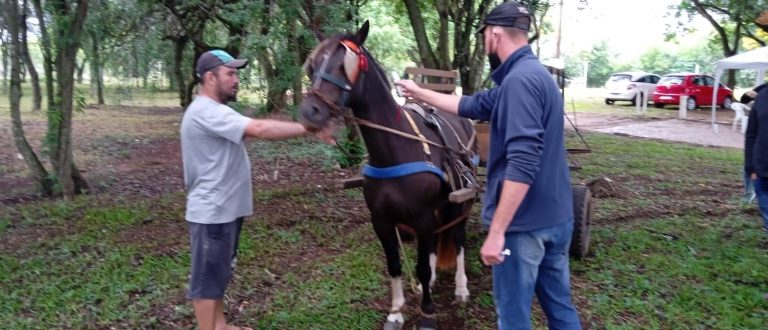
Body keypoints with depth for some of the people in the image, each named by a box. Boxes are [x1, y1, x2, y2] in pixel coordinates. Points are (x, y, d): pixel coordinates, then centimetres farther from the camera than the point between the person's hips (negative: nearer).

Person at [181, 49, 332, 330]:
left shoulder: (213, 112, 15)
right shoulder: (207, 112, -22)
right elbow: (260, 129, -31)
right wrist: (309, 128, -30)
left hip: (224, 209, 11)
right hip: (212, 212, -11)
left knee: (219, 273, 21)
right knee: (207, 277, 2)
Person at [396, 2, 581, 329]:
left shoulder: (519, 80, -20)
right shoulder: (532, 74, 13)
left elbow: (522, 165, -28)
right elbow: (471, 106, 23)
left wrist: (496, 231, -26)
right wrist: (419, 93, 30)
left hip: (526, 222, -10)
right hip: (556, 217, 10)